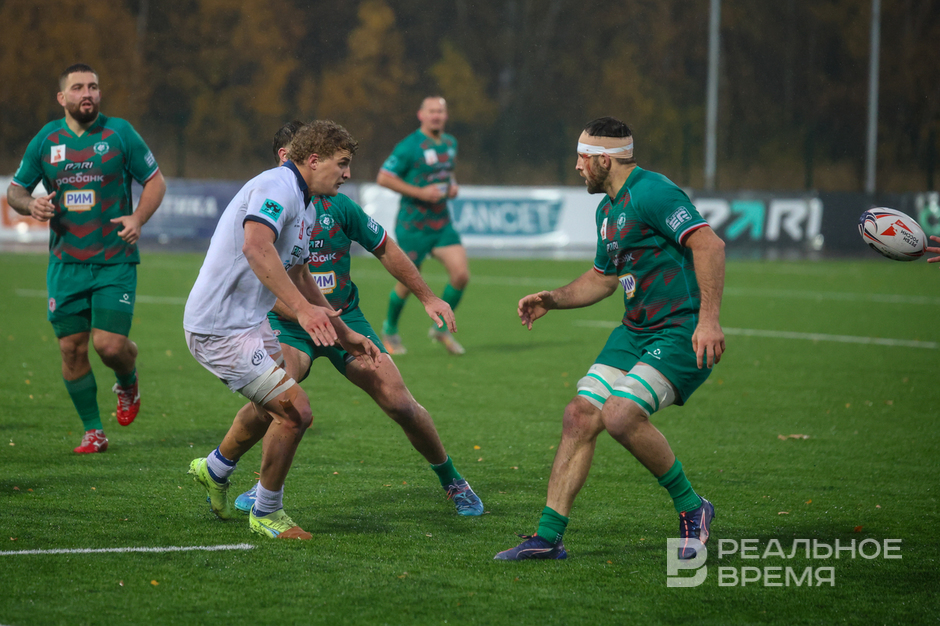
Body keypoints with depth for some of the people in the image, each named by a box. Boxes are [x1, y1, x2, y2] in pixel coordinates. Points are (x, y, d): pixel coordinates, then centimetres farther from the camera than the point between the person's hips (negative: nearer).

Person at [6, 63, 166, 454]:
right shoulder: (46, 140, 5)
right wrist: (30, 205, -10)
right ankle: (93, 432, 15)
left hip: (115, 261, -3)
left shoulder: (119, 133, -1)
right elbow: (15, 190, 14)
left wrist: (138, 219, -12)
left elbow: (155, 181, 5)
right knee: (72, 348, 1)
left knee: (110, 344, -12)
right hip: (66, 262, 3)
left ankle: (128, 384, 25)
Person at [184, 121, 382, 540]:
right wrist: (302, 308, -46)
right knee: (295, 411, -14)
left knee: (271, 406, 30)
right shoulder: (277, 187, -19)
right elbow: (256, 246, -37)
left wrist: (344, 334, 28)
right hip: (220, 328, -11)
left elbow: (297, 276, 28)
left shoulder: (306, 208, 15)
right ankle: (266, 514, 3)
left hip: (251, 321, 11)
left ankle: (215, 470, 52)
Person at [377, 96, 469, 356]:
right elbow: (383, 178, -15)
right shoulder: (409, 146, -14)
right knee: (408, 284, 3)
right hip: (413, 226, -6)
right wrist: (420, 192, -21)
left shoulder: (450, 143, 8)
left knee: (461, 275, -9)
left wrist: (452, 186, 4)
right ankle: (390, 329, 30)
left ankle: (441, 327, 11)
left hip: (442, 224, 6)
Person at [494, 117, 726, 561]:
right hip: (635, 331, 9)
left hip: (681, 332, -9)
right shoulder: (608, 209, 16)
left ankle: (691, 508, -2)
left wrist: (708, 319, -32)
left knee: (620, 416, -23)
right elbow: (603, 277, 30)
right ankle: (548, 536, 1)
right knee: (580, 415, -2)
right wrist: (551, 300, 16)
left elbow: (709, 244, -25)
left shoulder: (651, 193, -15)